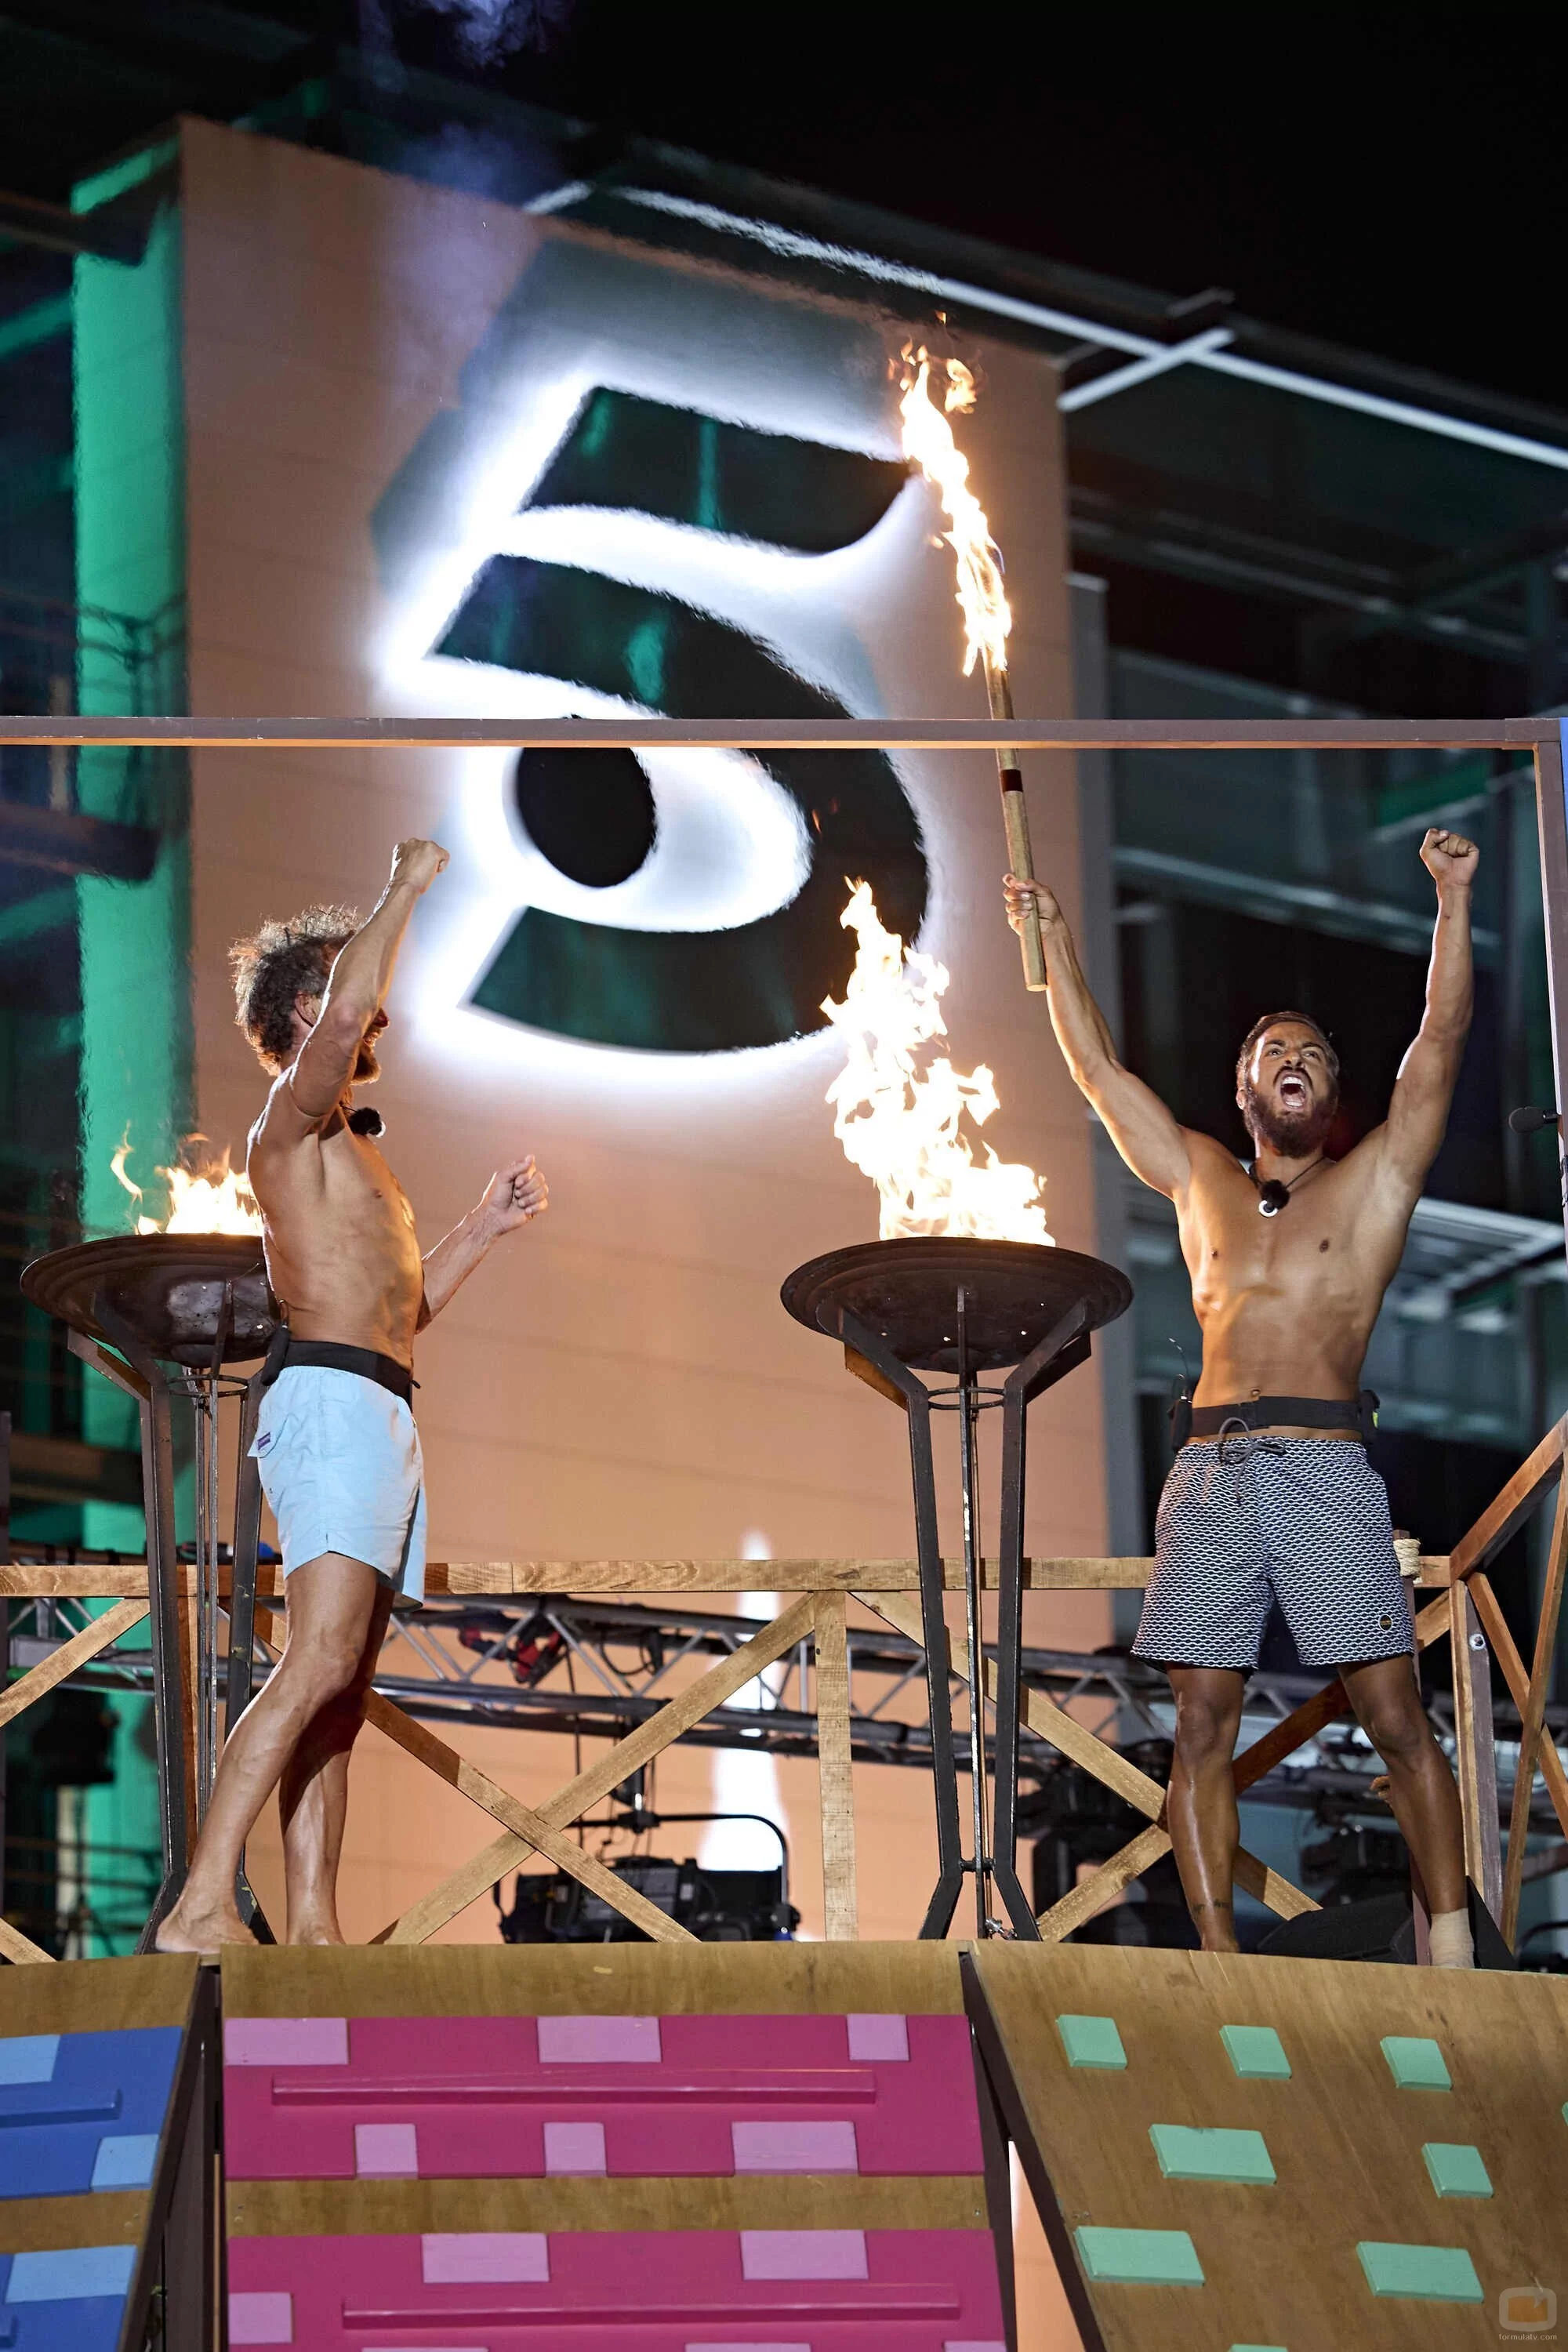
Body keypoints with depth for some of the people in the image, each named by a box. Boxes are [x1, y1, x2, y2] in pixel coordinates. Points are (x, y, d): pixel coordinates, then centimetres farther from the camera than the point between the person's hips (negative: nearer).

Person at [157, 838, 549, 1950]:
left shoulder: (347, 1152, 28)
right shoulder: (294, 1118, -1)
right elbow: (345, 1007, -21)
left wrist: (485, 1227, 27)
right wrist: (405, 889, -9)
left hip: (382, 1413, 10)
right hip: (333, 1398, -10)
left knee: (341, 1690, 2)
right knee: (320, 1661, -22)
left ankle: (314, 1924, -3)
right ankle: (202, 1906, -29)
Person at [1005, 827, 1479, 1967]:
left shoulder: (1371, 1184, 14)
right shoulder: (1203, 1180, 22)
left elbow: (1440, 1043, 6)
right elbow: (1098, 1067, 26)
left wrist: (1455, 901, 0)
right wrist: (1055, 936, 26)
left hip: (1325, 1467, -3)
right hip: (1209, 1475, 3)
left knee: (1395, 1715, -9)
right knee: (1203, 1725, -3)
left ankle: (1452, 1943, -8)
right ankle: (1218, 1956, -3)